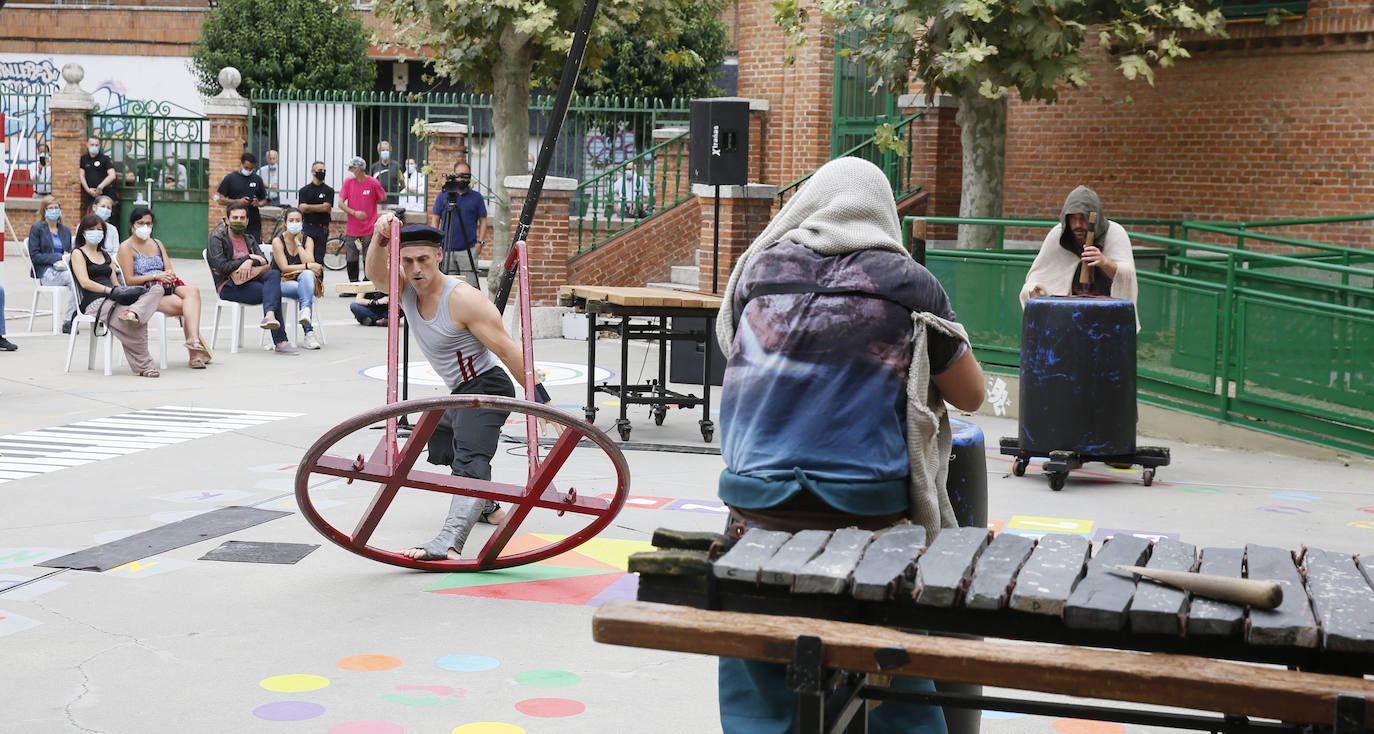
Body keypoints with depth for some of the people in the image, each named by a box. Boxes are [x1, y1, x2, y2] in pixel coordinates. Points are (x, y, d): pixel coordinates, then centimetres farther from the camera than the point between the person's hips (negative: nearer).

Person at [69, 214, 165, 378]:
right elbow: (85, 282, -6)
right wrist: (111, 290, -15)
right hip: (94, 303, -7)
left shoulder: (106, 256, 30)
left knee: (156, 291, -21)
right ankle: (143, 366, -27)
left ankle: (133, 313, -46)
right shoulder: (78, 253, 9)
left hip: (112, 301, 7)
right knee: (138, 323, -35)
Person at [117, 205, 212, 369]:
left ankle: (193, 339, -47)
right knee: (188, 307, -30)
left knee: (193, 291, -30)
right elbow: (129, 280, -4)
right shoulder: (126, 248, 6)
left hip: (167, 287, 6)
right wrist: (156, 277, -11)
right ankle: (194, 353, -35)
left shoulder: (157, 244, 27)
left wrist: (170, 275, -8)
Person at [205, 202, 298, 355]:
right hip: (229, 287, -6)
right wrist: (248, 258, -7)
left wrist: (250, 262, -17)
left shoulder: (249, 239, 22)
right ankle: (280, 342, -38)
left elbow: (265, 261, 6)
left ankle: (269, 316, -55)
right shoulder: (217, 238, 3)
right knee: (274, 292, -28)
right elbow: (222, 266, -12)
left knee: (274, 274, -30)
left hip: (250, 280, 6)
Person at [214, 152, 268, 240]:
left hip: (254, 223, 2)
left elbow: (264, 200, 18)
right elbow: (220, 200, 0)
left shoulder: (257, 179, 12)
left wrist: (258, 203, -6)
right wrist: (238, 201, -12)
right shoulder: (230, 178, 3)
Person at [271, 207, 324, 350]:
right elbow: (284, 268, -11)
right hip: (283, 282, -2)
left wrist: (298, 243, -9)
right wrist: (309, 266, -15)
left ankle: (306, 311, -56)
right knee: (306, 290, -35)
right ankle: (309, 332, -44)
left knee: (307, 275, -36)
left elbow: (309, 262, -10)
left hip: (304, 279, 2)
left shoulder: (307, 240, 7)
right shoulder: (278, 241, -2)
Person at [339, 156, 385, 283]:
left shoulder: (373, 183, -6)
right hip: (352, 230, 3)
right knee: (351, 261, 6)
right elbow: (340, 203, -3)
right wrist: (354, 212, -17)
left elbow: (384, 199, 8)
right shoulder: (348, 182, 1)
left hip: (369, 230, -3)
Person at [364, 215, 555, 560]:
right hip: (459, 392, 10)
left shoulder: (463, 299, -23)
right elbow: (377, 275, -23)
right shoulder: (407, 289, -2)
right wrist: (380, 238, -42)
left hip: (487, 387, -10)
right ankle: (487, 507, 52)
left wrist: (541, 398, -23)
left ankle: (449, 542, -47)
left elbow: (507, 350, -22)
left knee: (470, 460, -27)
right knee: (441, 443, 31)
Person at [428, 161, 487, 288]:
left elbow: (483, 221, 9)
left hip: (468, 249, -1)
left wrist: (480, 242, -2)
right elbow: (435, 219, 10)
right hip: (446, 249, 1)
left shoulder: (476, 197, 8)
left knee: (469, 286, -8)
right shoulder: (443, 195, 9)